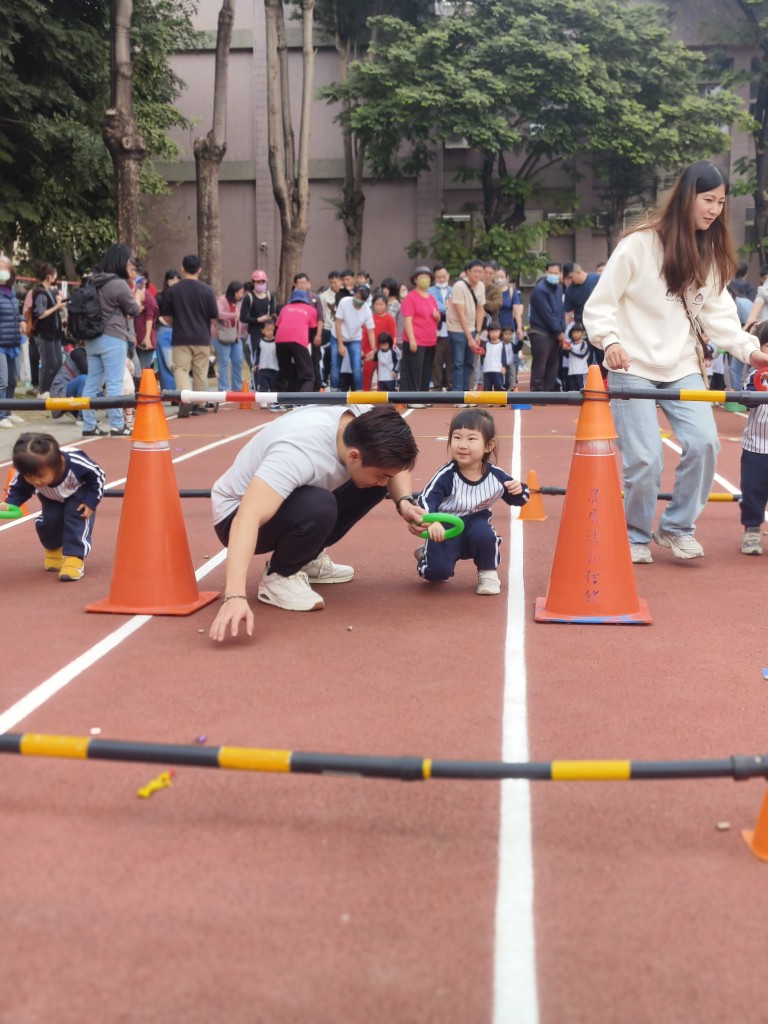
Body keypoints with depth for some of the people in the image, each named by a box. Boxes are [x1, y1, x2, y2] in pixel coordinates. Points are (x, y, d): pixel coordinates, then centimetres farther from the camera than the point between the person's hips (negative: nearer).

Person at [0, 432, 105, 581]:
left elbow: (97, 476, -25)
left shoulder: (77, 463, -44)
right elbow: (18, 489, -18)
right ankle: (53, 550, 20)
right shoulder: (25, 473, -38)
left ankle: (74, 557, -16)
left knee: (76, 518, -23)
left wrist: (90, 503, -26)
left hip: (79, 493, -3)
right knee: (48, 520, -11)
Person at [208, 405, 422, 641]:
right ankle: (278, 577, -9)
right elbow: (247, 518, -47)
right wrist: (235, 596, -57)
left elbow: (395, 463, 5)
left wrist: (404, 501, -16)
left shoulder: (366, 425, -16)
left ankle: (306, 558, 9)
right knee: (319, 507, -36)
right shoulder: (299, 452, -38)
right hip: (235, 515, -8)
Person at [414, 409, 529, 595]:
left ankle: (488, 574, -3)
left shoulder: (495, 476, -12)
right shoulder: (446, 475, -22)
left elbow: (515, 499, 5)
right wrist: (431, 522, -48)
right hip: (446, 529, -2)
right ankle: (427, 555, 20)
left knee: (483, 532, -32)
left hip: (475, 526, 2)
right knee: (438, 570, -20)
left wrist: (519, 490, -20)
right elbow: (426, 499, -27)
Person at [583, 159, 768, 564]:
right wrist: (610, 341, -24)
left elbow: (718, 312, 6)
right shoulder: (639, 243, -8)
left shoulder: (710, 253, 10)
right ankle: (635, 535, 15)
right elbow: (599, 303, -7)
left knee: (703, 443, -13)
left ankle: (677, 526, 8)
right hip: (632, 367, -5)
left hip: (682, 367, 5)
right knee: (644, 458, -10)